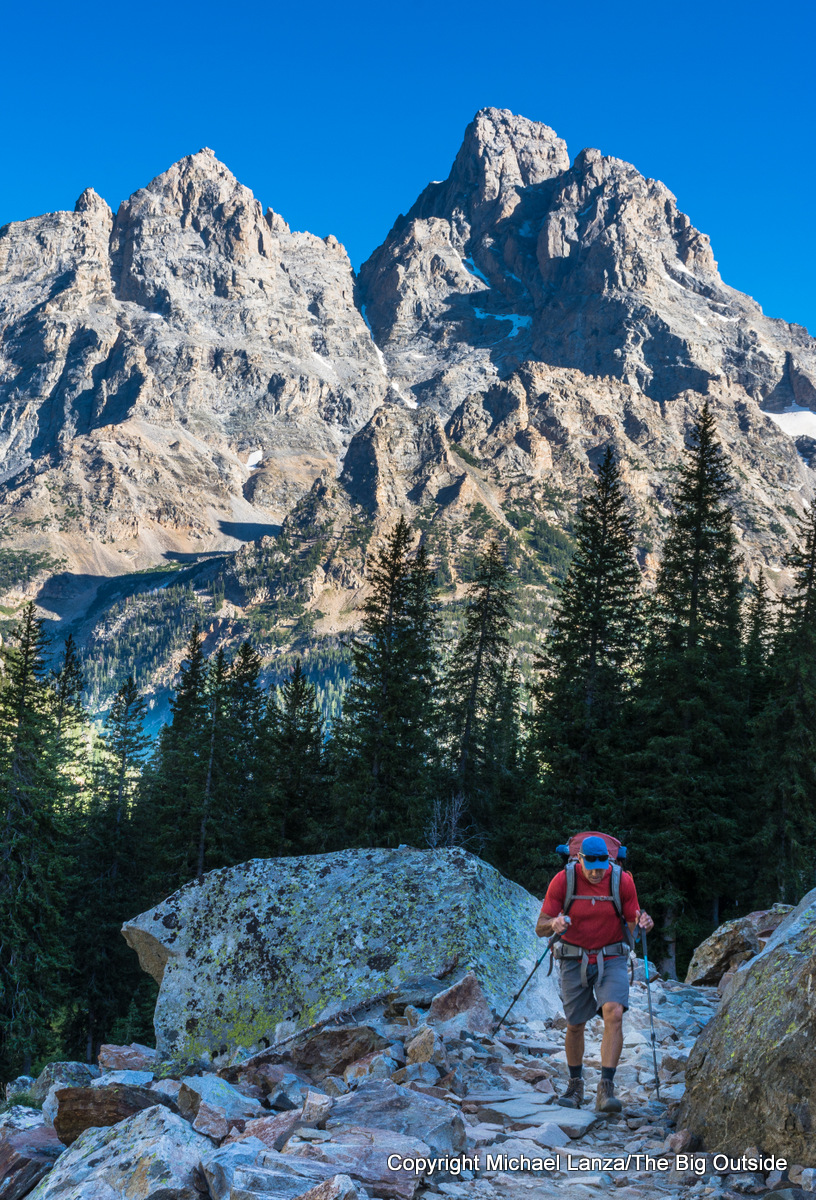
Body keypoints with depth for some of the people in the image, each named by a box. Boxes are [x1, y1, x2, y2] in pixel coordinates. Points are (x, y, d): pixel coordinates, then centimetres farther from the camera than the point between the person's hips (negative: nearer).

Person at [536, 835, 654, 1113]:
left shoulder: (623, 881, -9)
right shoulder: (563, 881, -11)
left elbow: (631, 928, 0)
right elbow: (540, 929, -10)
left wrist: (641, 924, -23)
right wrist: (554, 925, -33)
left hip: (612, 959, 0)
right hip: (574, 960, 0)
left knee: (614, 1013, -22)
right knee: (575, 1025, 7)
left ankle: (606, 1088, -19)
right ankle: (575, 1084, 30)